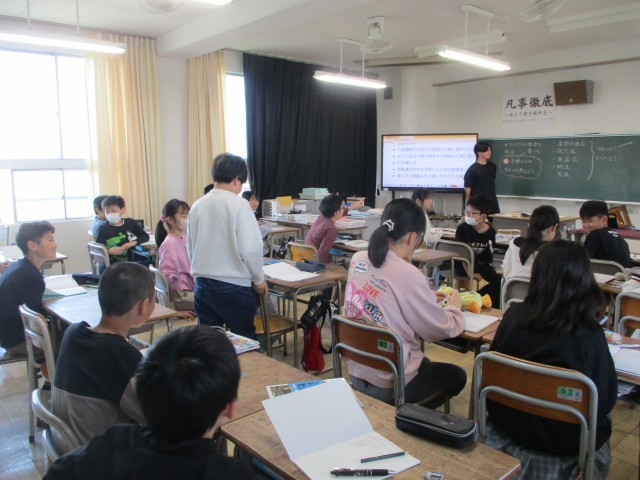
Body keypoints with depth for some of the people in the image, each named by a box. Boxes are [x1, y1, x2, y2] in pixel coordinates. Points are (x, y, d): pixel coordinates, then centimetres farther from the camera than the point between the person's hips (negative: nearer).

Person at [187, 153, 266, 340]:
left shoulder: (197, 205, 3)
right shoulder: (238, 204, -12)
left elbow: (190, 248, 10)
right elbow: (250, 248, -17)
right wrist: (259, 279, -2)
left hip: (202, 284, 5)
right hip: (233, 286, -5)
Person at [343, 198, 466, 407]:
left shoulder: (358, 260, -5)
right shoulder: (408, 275, -26)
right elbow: (443, 330, -12)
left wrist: (426, 298, 16)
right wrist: (454, 306, 8)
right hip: (392, 384, -7)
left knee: (426, 363, 33)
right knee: (457, 375, 22)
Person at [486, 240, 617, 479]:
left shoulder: (515, 314, -17)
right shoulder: (588, 334, -26)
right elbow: (605, 399, -14)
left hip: (507, 423, 3)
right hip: (562, 442, -3)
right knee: (600, 423, 30)